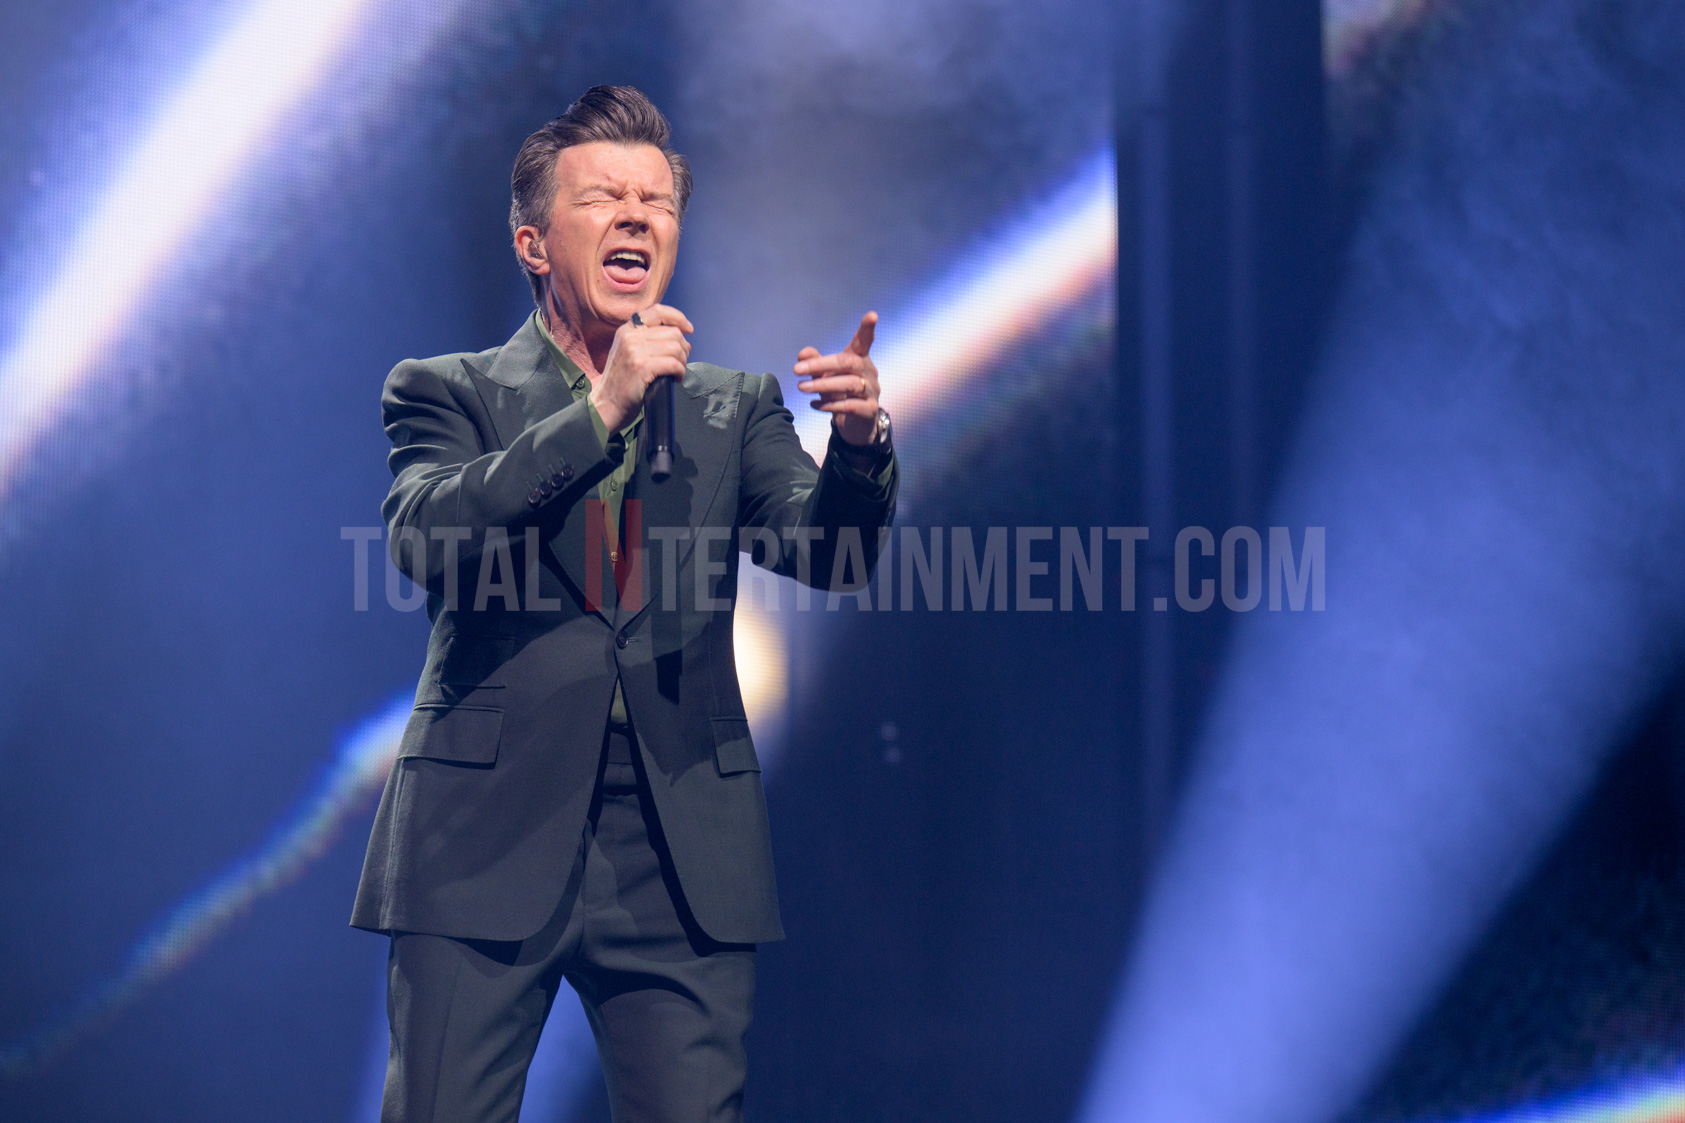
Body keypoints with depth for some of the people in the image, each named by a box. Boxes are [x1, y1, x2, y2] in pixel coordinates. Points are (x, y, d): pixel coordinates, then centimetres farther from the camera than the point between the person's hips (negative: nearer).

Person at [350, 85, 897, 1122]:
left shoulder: (735, 411, 16)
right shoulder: (449, 394, 8)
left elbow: (827, 552, 0)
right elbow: (428, 538, -12)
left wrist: (859, 442, -21)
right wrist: (602, 409, -18)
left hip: (682, 852, 2)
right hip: (488, 837, -2)